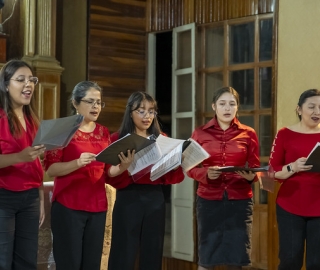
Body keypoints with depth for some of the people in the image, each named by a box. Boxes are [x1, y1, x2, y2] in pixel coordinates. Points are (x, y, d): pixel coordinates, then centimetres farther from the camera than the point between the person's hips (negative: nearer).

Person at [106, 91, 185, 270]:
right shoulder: (119, 139, 0)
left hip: (156, 199, 4)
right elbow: (111, 177, -8)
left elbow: (169, 176, 10)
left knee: (152, 255, 8)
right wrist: (124, 167, -27)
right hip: (128, 200, -4)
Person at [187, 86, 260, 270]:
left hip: (240, 200, 0)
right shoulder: (200, 133, 4)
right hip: (209, 200, 0)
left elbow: (255, 168, 4)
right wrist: (206, 173, -18)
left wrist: (251, 176, -18)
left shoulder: (248, 134, 4)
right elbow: (190, 168, 2)